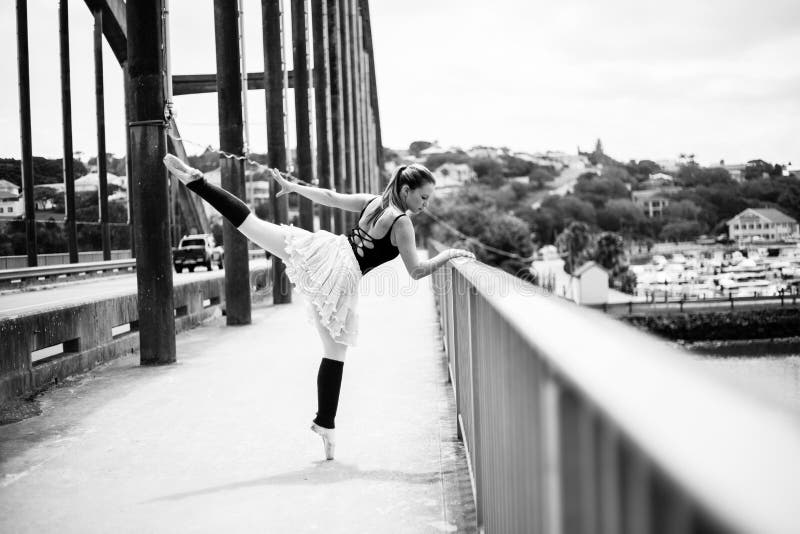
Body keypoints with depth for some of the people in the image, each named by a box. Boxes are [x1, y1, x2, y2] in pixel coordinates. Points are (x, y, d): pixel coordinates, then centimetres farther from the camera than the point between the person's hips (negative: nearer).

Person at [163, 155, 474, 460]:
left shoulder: (371, 202, 14)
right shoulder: (402, 223, -4)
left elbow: (330, 198, 22)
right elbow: (417, 271, -9)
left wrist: (293, 187, 33)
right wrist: (449, 254, 2)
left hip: (322, 252, 5)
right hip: (341, 278, -5)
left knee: (248, 221, 2)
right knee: (335, 354, 5)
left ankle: (194, 181, -8)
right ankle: (325, 425, 10)